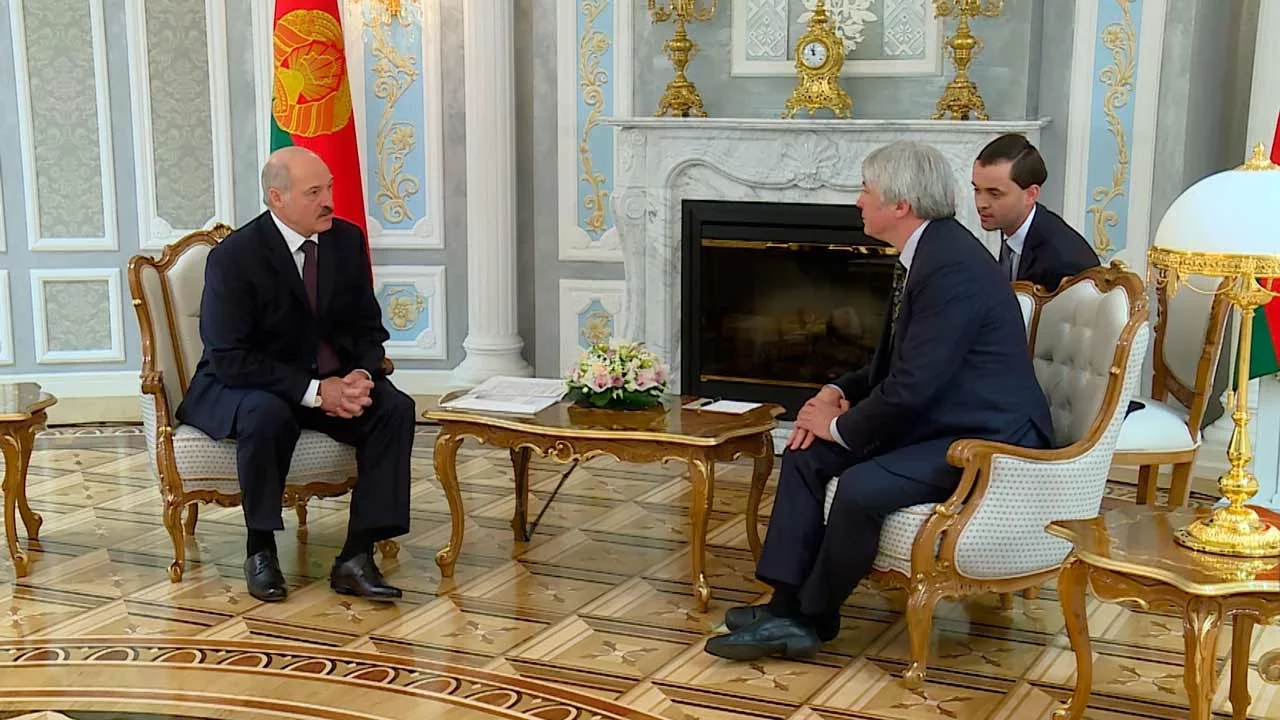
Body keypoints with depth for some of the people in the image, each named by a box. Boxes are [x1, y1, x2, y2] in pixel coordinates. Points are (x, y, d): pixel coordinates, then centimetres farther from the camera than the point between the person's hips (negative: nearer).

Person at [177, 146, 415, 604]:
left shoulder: (347, 241, 0)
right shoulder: (234, 257, -17)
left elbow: (368, 327, 8)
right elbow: (230, 360, -21)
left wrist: (361, 374, -16)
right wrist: (315, 391, -28)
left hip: (332, 379, 5)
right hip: (239, 386, -5)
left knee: (396, 409, -21)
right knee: (267, 415, -38)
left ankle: (356, 557, -20)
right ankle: (260, 550, -17)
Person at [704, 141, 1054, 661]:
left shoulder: (952, 268, -24)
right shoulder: (930, 252, 9)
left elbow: (911, 387, -26)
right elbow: (895, 365, 19)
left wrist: (841, 427, -11)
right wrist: (838, 392, 3)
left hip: (987, 441, -11)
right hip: (937, 421, 11)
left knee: (861, 487, -29)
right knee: (806, 453, 3)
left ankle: (813, 619, -4)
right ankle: (787, 604, 2)